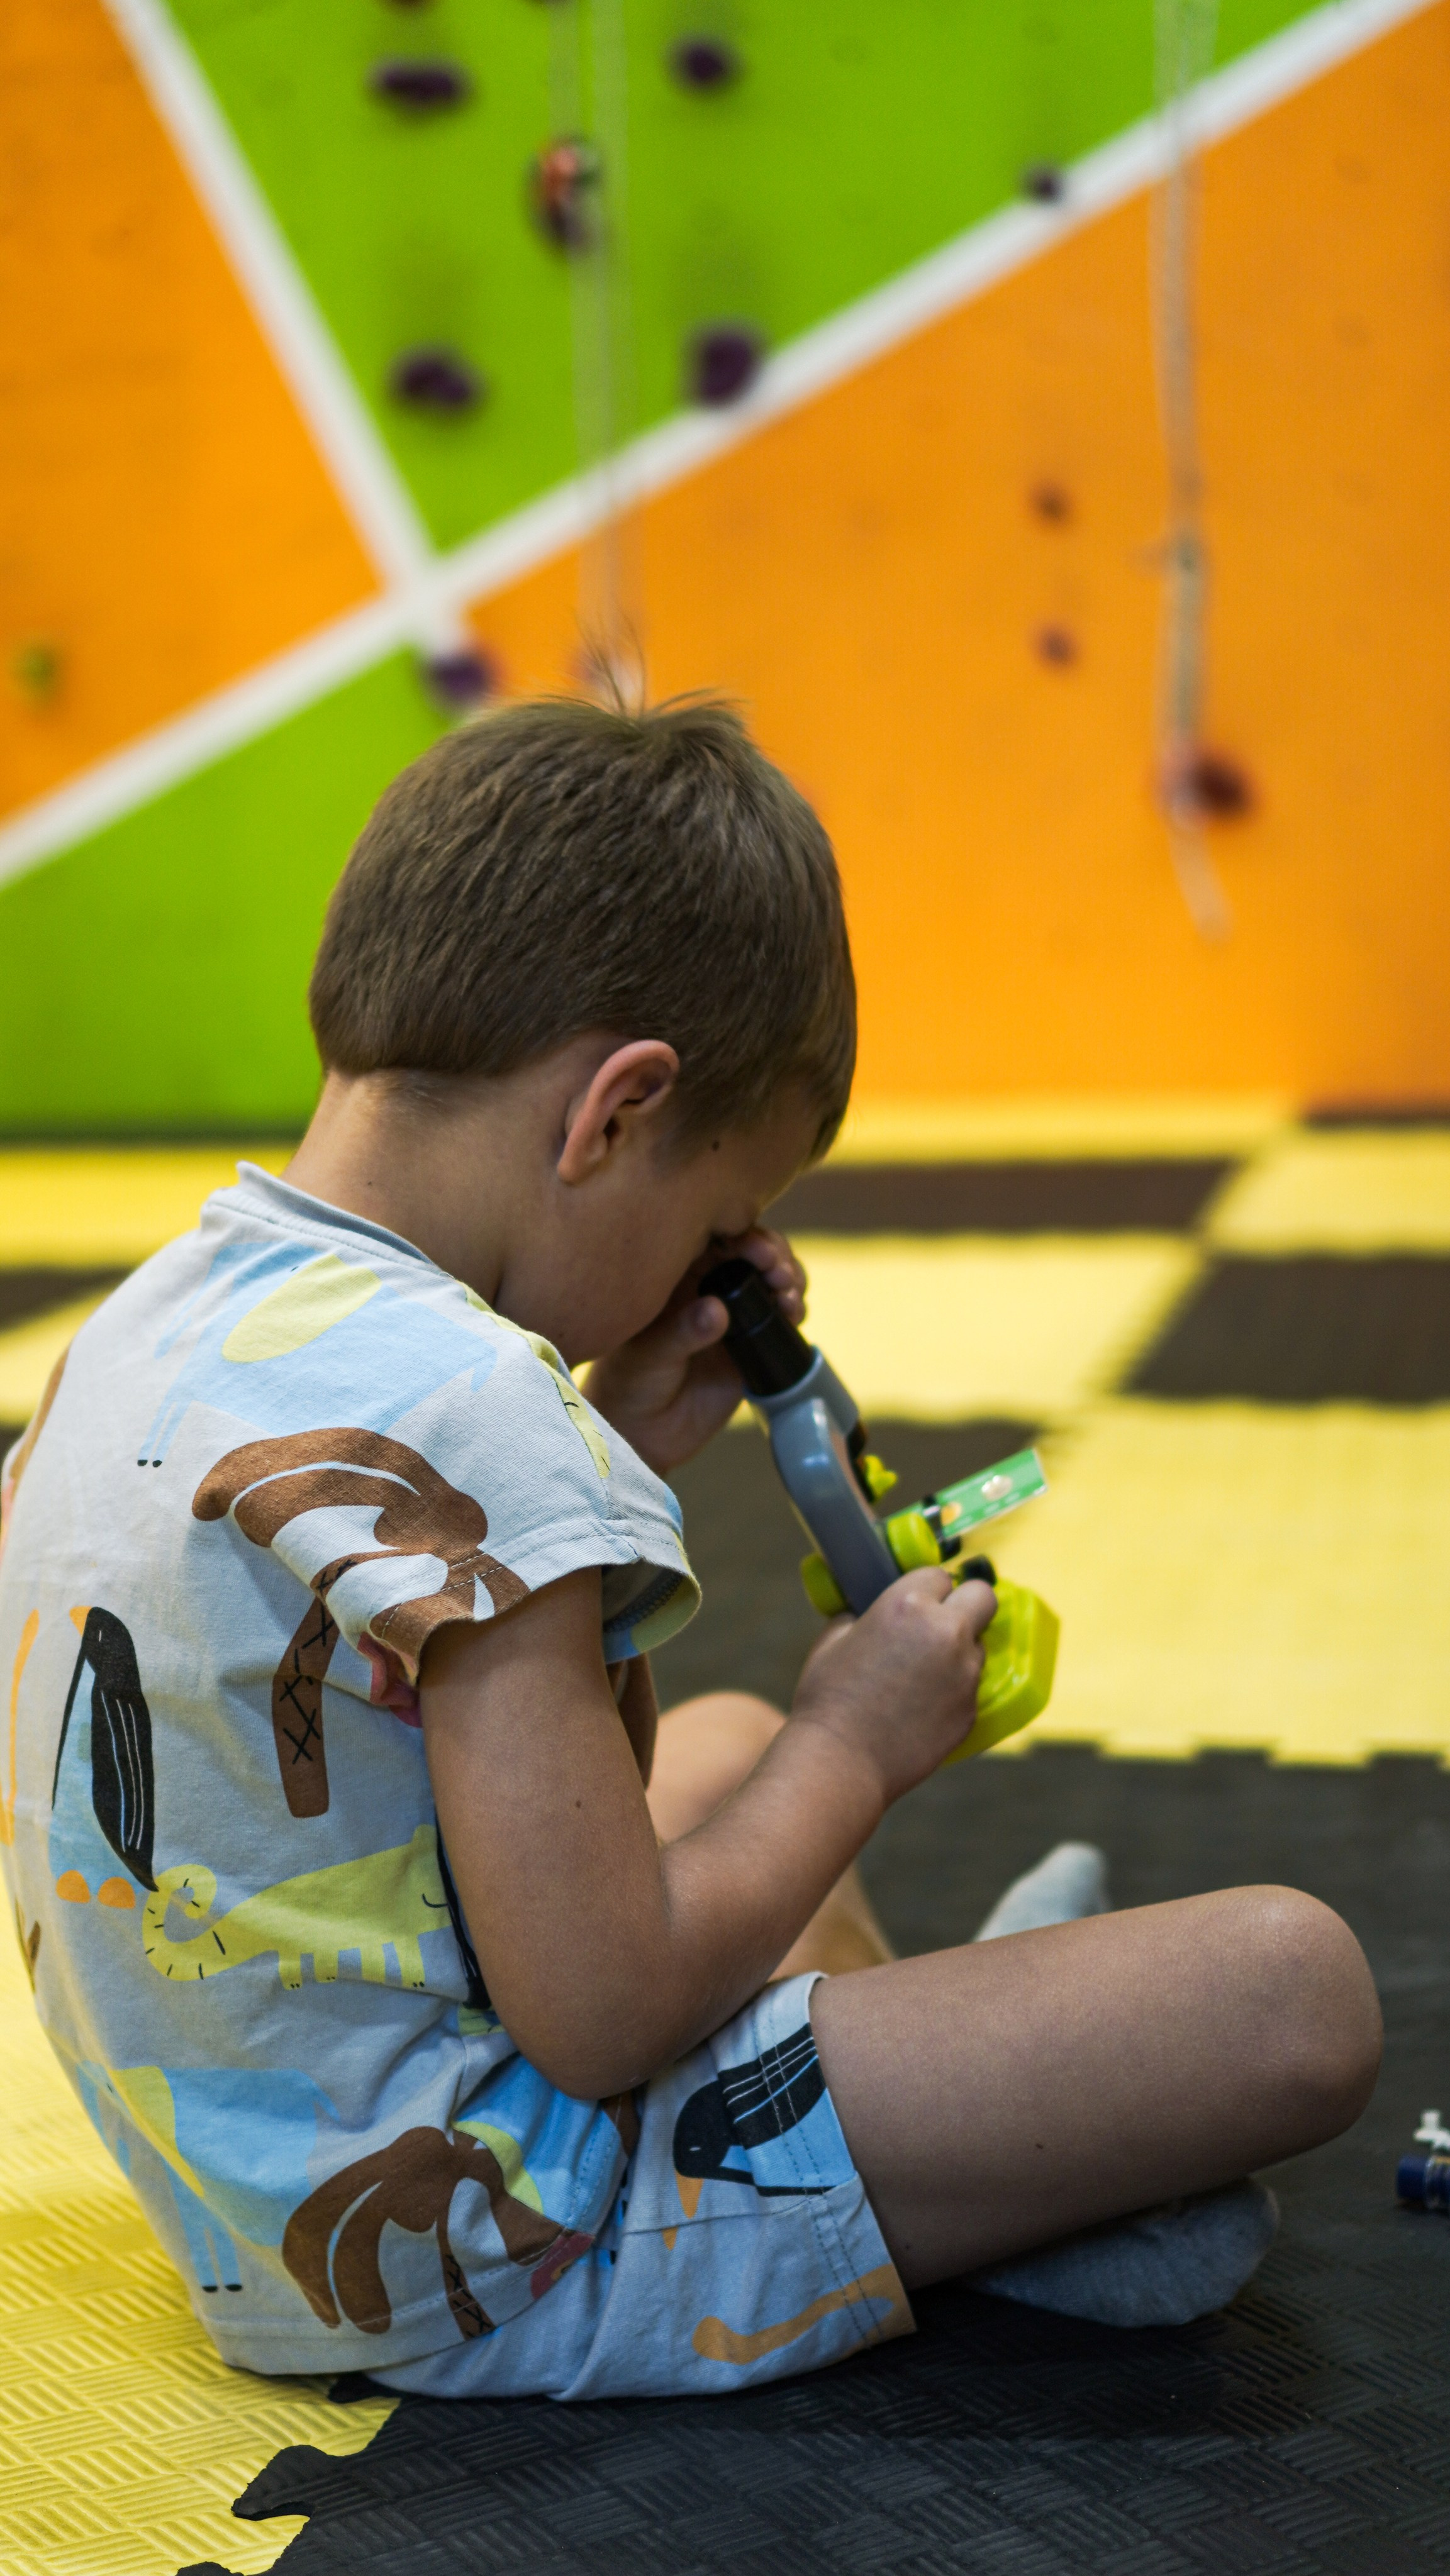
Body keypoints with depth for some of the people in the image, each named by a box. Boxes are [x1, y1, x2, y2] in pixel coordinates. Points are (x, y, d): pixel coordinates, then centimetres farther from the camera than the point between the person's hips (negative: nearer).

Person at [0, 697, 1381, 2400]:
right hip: (492, 2263, -10)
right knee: (1290, 1990, -13)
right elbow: (605, 2019, -25)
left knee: (726, 1736, 34)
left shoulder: (153, 1322, 3)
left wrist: (604, 1461, 8)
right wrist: (854, 1743, -9)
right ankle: (997, 2208, 12)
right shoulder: (456, 1415, -27)